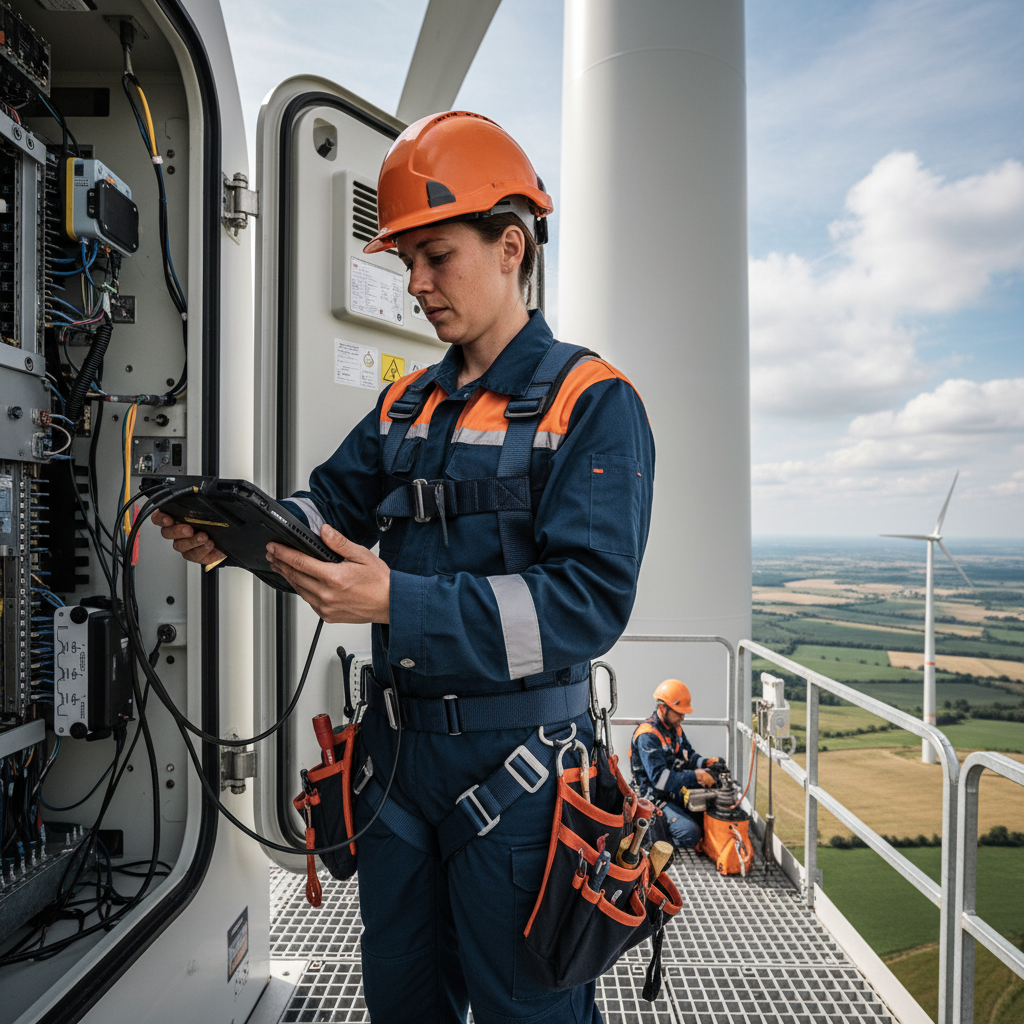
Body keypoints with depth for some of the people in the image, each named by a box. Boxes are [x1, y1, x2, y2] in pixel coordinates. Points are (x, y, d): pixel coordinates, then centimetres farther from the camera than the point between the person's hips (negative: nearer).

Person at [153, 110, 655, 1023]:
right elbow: (329, 507, 6)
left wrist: (398, 601, -30)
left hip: (513, 763, -6)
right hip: (398, 744, 6)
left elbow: (589, 601, -22)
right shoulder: (406, 406, 10)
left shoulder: (592, 402, -12)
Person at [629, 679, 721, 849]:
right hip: (656, 798, -8)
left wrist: (706, 762, -6)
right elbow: (659, 778, -28)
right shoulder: (647, 736, -21)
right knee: (690, 834, -24)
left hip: (677, 792, 9)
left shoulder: (675, 727, 8)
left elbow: (688, 755, 16)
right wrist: (695, 776, -33)